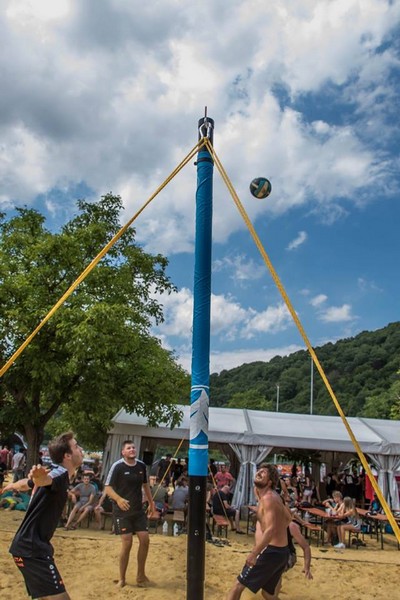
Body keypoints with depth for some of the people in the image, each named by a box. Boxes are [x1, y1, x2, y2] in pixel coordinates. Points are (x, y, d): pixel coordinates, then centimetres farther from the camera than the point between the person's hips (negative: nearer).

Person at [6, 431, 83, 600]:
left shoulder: (57, 473, 11)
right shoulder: (61, 474, -17)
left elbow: (25, 484, 31)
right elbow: (44, 480, -43)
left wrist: (10, 486, 53)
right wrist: (38, 477, -67)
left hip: (30, 545, 10)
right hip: (32, 548, -10)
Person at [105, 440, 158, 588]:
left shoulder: (141, 465, 2)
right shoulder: (117, 466, -15)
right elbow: (107, 487, -16)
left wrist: (151, 502, 15)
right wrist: (118, 499, -33)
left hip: (138, 510, 5)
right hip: (122, 511, -5)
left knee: (145, 540, 2)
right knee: (127, 543, -7)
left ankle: (140, 575, 21)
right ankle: (122, 578, 13)